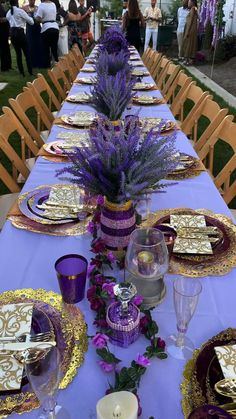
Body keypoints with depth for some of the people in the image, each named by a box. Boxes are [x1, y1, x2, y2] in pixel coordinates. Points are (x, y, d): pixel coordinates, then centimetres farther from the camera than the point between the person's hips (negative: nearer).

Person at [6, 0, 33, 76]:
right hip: (19, 32, -5)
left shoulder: (8, 13, 12)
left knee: (18, 53, 10)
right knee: (26, 53, 2)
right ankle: (30, 72, 1)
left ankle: (22, 72, 9)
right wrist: (29, 17, 20)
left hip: (12, 33, 6)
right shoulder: (20, 11, -6)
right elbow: (31, 22, -1)